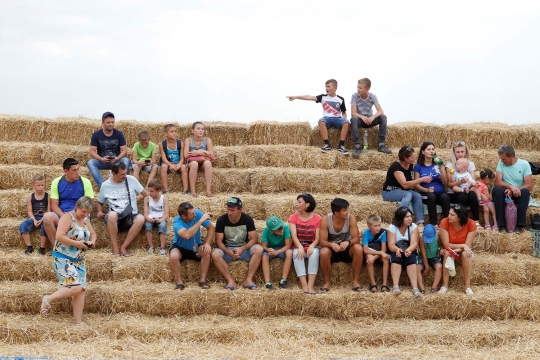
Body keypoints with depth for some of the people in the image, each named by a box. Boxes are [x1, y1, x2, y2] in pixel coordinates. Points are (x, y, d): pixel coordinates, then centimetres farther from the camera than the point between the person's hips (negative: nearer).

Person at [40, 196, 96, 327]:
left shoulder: (85, 220, 11)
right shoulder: (67, 217, -14)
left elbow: (93, 234, 22)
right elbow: (59, 236, -24)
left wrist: (92, 241, -1)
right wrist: (77, 243, -21)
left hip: (79, 260, 8)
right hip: (63, 259, -8)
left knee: (81, 289, 2)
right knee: (75, 287, -20)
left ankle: (78, 322, 7)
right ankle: (48, 299, -1)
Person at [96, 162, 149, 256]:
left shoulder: (131, 180, 4)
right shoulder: (105, 186, 6)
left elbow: (145, 194, 10)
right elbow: (99, 202, 20)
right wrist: (100, 212, 0)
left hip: (132, 216, 1)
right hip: (116, 219, 0)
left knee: (141, 218, -34)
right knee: (112, 215, -37)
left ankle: (123, 248, -26)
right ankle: (115, 248, -29)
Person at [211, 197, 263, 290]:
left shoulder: (248, 219, -7)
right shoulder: (221, 220, -8)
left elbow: (253, 239, -9)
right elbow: (218, 241, -8)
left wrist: (242, 249, -28)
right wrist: (227, 251, -28)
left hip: (244, 249, 0)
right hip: (227, 250, 0)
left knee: (258, 249, -31)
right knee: (215, 254, -33)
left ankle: (249, 280, -27)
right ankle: (230, 281, -28)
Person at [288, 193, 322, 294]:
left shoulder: (317, 218, 1)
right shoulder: (293, 217, 4)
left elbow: (317, 238, -5)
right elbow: (294, 235, -10)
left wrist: (312, 246, -27)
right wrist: (300, 247, -29)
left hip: (311, 246, 0)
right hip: (298, 246, 1)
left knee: (314, 253, -35)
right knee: (297, 253, -35)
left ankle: (310, 285, -42)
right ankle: (304, 285, -42)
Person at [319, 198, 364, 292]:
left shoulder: (351, 218, -15)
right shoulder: (325, 220, -17)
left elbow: (356, 238, -18)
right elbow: (322, 241, -20)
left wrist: (348, 242, -41)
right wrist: (332, 244, -42)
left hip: (346, 249, 1)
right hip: (331, 248, -1)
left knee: (358, 248, -31)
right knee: (324, 252, -35)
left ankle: (355, 282, -21)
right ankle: (326, 283, -16)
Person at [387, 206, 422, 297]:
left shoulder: (413, 227, -6)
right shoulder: (392, 228, -9)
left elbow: (414, 243, -18)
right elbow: (391, 245, -19)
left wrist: (408, 250, -41)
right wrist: (397, 249, -43)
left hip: (410, 251, 1)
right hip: (396, 251, -1)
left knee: (411, 257, -33)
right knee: (396, 255, -35)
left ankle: (415, 288, -48)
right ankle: (395, 286, -49)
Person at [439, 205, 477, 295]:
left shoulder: (471, 224, -19)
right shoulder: (444, 222, -20)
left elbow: (468, 246, -20)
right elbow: (446, 245, -20)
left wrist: (454, 249, -32)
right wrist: (463, 246, -27)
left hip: (464, 252, 0)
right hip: (449, 251, 0)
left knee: (465, 254, -33)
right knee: (447, 253, -33)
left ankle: (468, 286, -29)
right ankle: (444, 285, -31)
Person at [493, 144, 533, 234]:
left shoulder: (524, 164, -5)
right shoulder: (501, 163, -2)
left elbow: (529, 186, -11)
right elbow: (497, 182, -12)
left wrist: (514, 191, -25)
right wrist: (511, 187, -30)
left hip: (519, 195, -1)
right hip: (506, 193, 1)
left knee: (525, 191, -33)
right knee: (497, 189, -31)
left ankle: (520, 225, -29)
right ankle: (502, 225, -29)